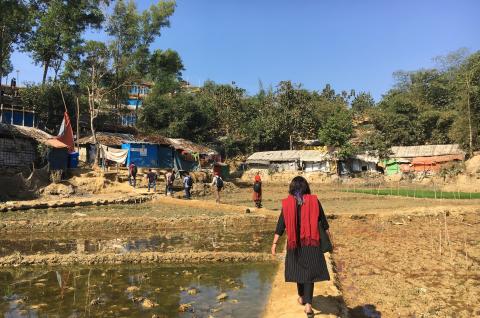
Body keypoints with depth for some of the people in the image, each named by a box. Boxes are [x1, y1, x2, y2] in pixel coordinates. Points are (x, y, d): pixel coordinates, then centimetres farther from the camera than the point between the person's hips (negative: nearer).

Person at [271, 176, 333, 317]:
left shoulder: (287, 203, -6)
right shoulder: (314, 201, -5)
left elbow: (281, 225, -7)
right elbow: (323, 220, 3)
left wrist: (274, 243, -4)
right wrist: (328, 234, 19)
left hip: (295, 242, 1)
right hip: (312, 242, -1)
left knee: (298, 268, 19)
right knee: (310, 271, 4)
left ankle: (302, 297, 35)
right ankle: (308, 305, -3)